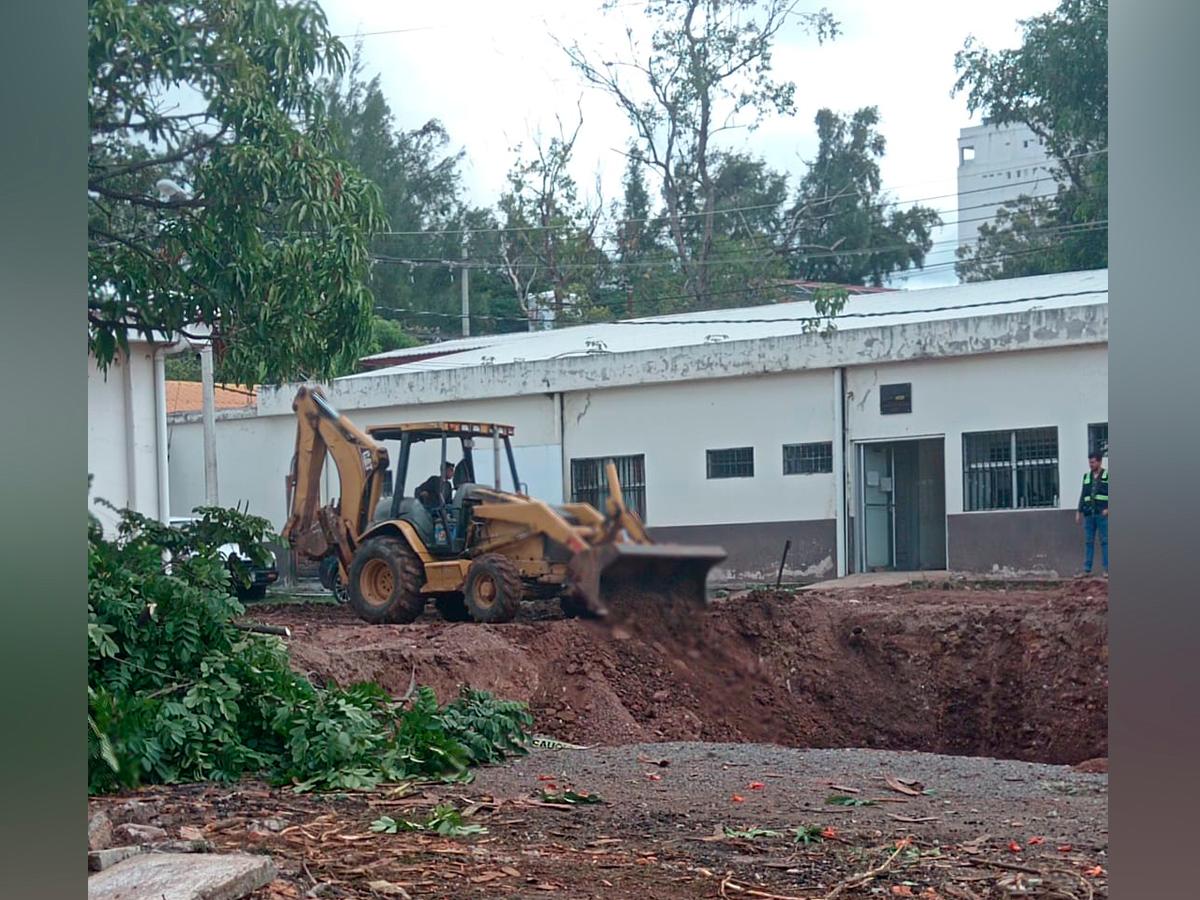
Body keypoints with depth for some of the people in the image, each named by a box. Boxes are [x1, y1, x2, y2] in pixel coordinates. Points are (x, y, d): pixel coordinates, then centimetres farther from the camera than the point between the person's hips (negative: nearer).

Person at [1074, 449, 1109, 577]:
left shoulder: (1107, 476, 0)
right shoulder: (1087, 477, 15)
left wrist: (1108, 509, -13)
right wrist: (1079, 511, 14)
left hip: (1102, 514, -5)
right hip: (1089, 514, 5)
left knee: (1105, 541, -4)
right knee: (1088, 542, 4)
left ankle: (1107, 570, -3)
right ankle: (1087, 569, 6)